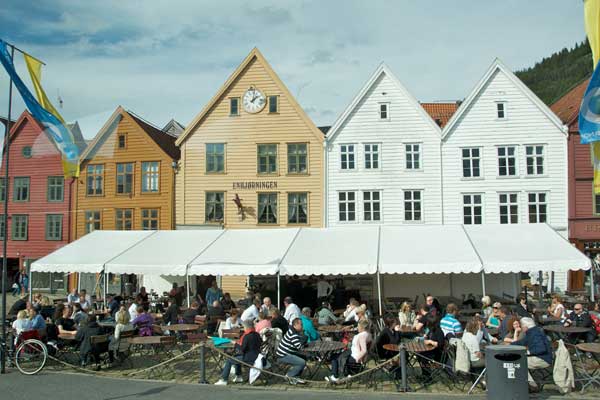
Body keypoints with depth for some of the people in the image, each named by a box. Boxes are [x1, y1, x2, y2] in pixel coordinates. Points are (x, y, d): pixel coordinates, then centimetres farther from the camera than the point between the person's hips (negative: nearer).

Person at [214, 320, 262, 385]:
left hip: (249, 359, -9)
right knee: (237, 356, 29)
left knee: (229, 360, 2)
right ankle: (239, 377, 30)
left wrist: (236, 344, 2)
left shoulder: (247, 336, -19)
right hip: (256, 357, 9)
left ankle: (224, 380, 4)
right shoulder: (257, 335, 5)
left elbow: (242, 349, -18)